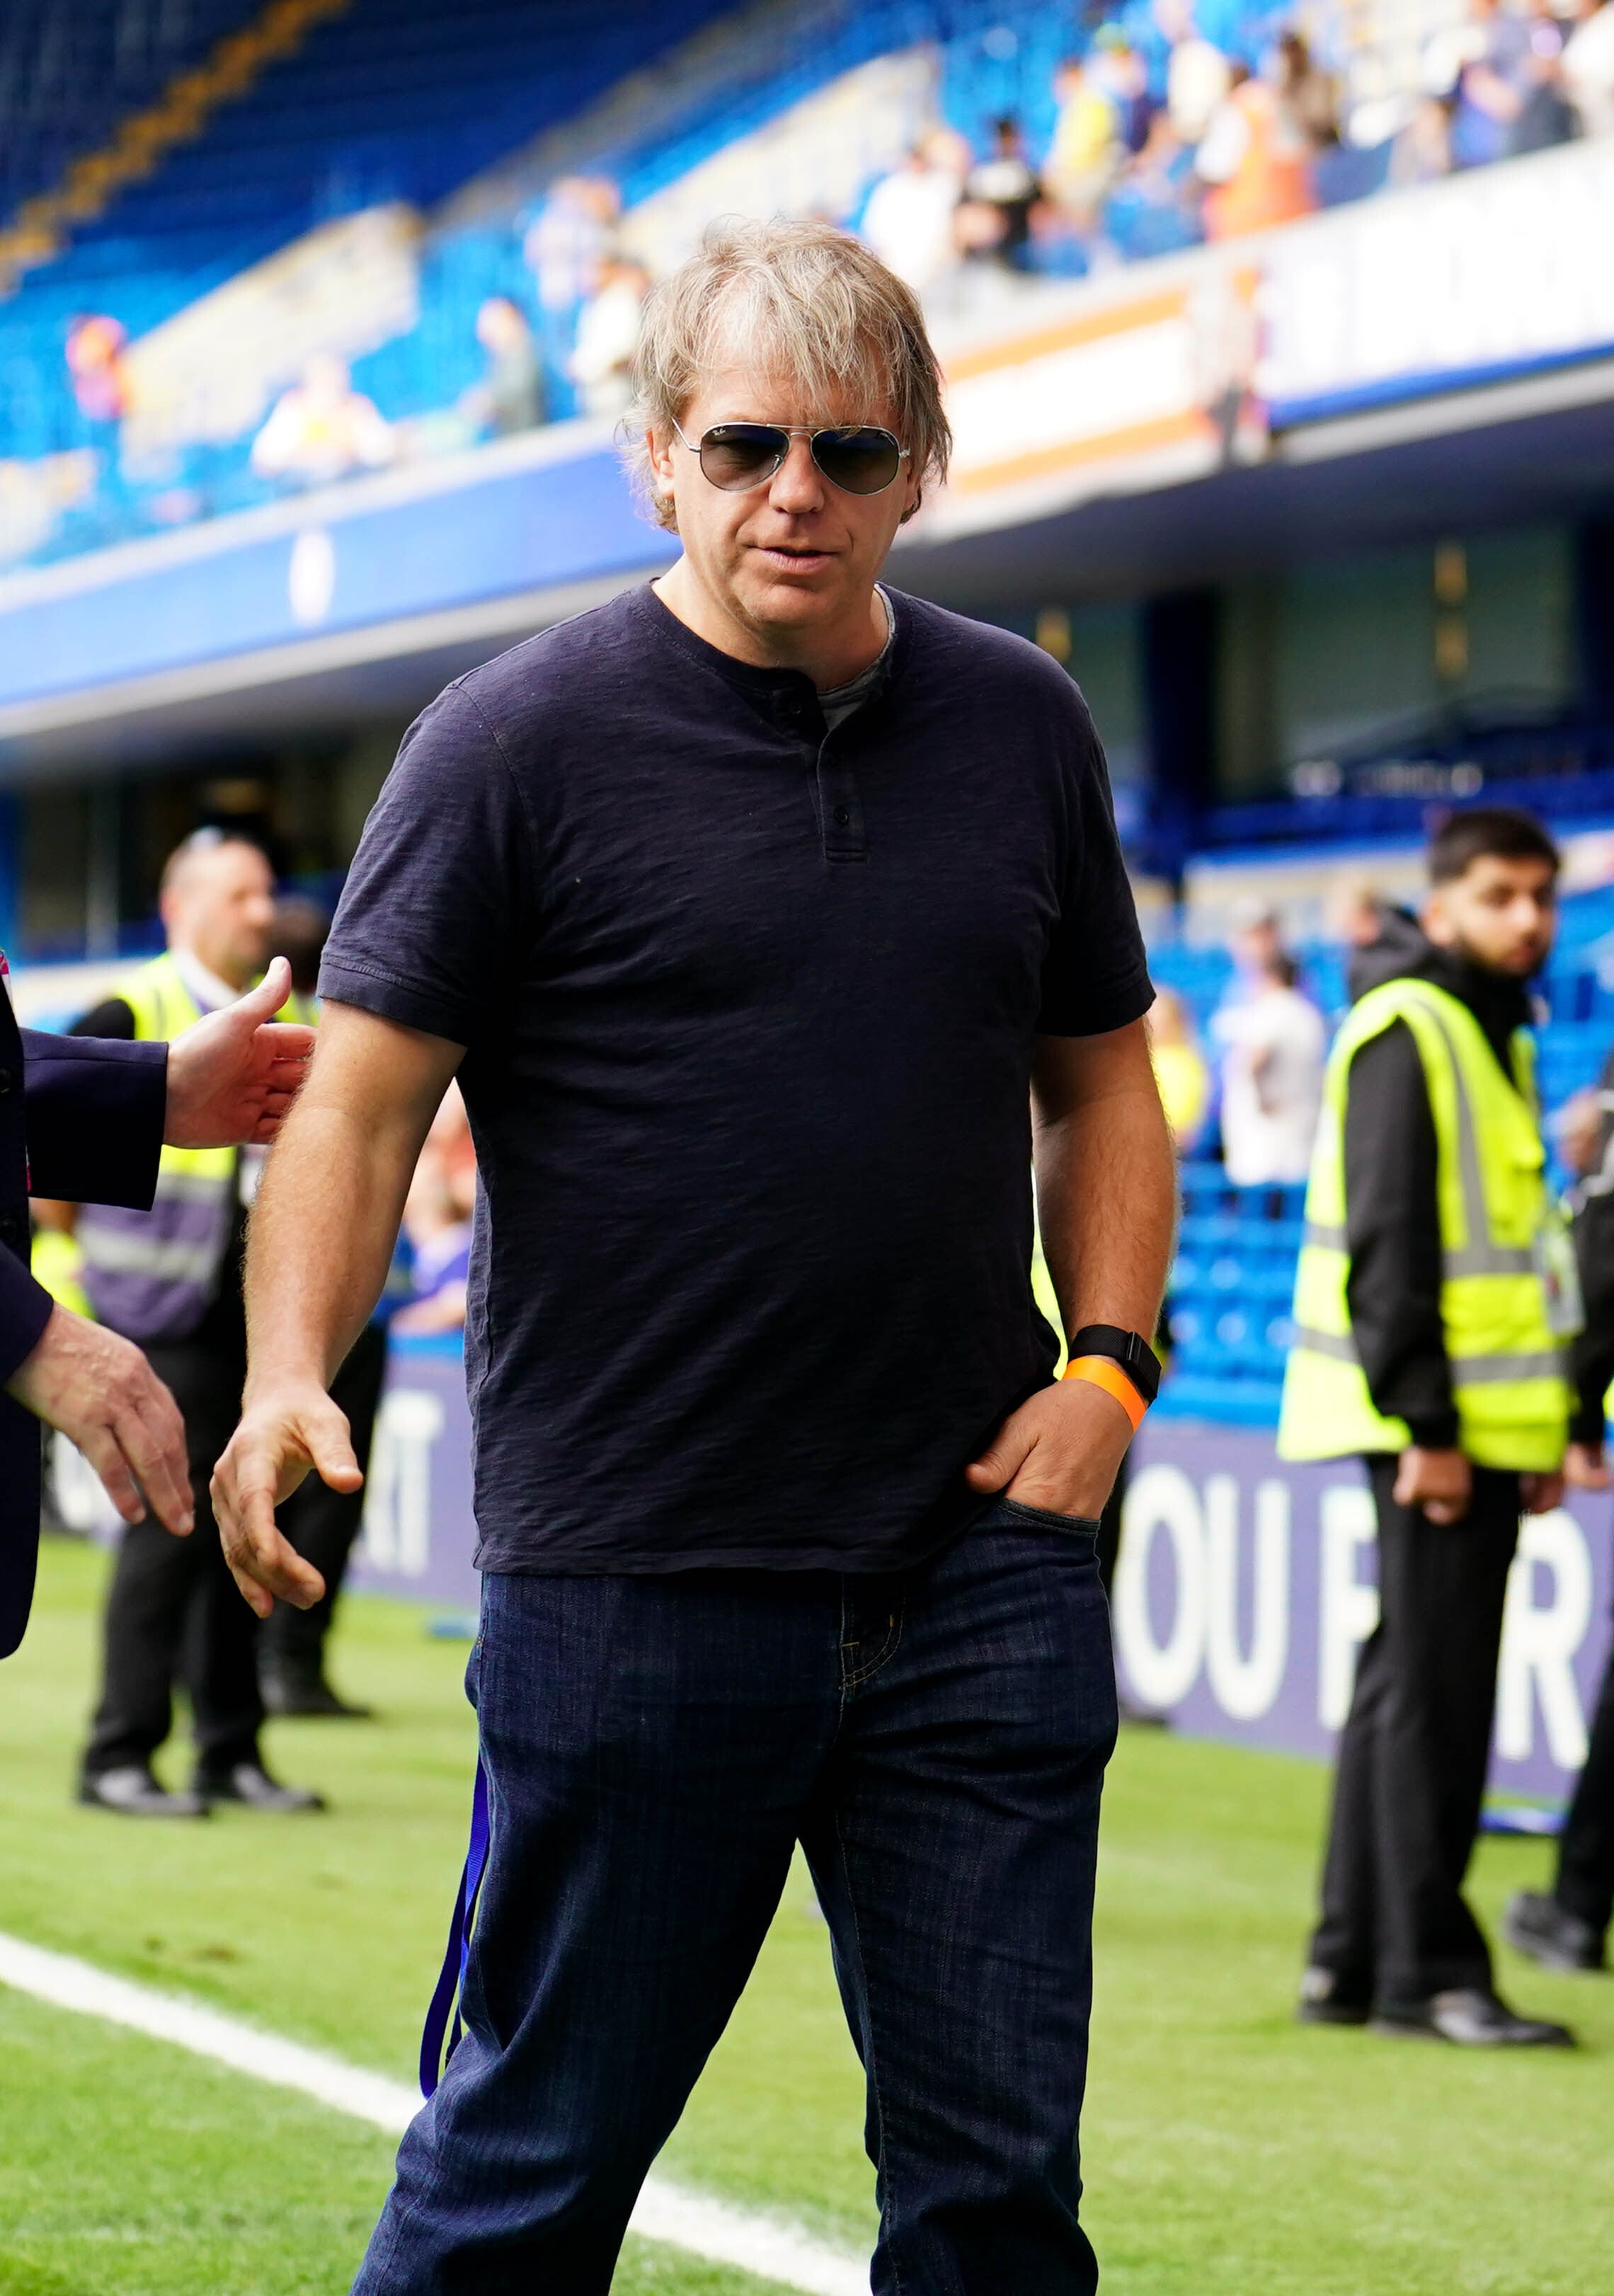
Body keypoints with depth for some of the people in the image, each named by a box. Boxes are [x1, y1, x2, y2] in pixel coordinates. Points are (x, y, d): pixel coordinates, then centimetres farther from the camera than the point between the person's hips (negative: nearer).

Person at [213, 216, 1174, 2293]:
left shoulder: (1020, 727, 10)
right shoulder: (522, 742, -4)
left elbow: (1099, 1077, 20)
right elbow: (358, 1103, -8)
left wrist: (1111, 1357, 5)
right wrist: (289, 1376, -24)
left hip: (978, 1570, 4)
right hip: (631, 1577, -4)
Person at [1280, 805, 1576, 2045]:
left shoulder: (1498, 1035, 19)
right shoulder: (1407, 1032, -11)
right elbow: (1386, 1243, -17)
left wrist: (1545, 1425, 18)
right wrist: (1423, 1423, -21)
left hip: (1485, 1419, 10)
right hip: (1434, 1425, -10)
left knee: (1409, 1680, 12)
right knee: (1432, 1687, -7)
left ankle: (1353, 1958, 19)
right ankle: (1425, 1968, -3)